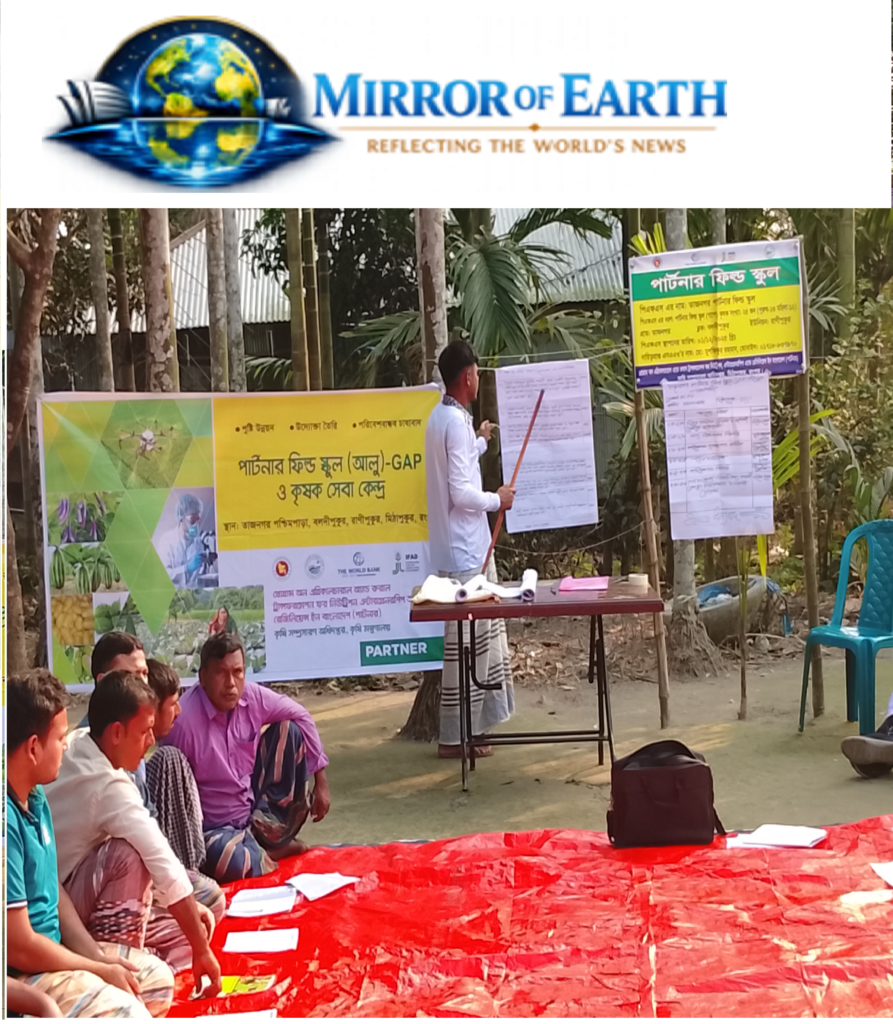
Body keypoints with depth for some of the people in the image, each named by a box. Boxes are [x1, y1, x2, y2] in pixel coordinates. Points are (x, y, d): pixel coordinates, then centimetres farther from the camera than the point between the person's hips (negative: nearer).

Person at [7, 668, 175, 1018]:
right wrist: (100, 970, -13)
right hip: (20, 973, -10)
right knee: (126, 1012, -24)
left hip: (50, 948, 10)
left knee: (157, 977, 13)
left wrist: (96, 954, 0)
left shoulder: (35, 798, 3)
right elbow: (19, 946, -26)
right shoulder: (7, 820, -28)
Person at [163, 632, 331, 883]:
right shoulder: (184, 720, -27)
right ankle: (278, 851, -1)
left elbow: (302, 716, 5)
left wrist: (321, 781, 5)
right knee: (229, 862, -39)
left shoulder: (253, 697, -10)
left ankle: (275, 834, 1)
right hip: (217, 826, -6)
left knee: (289, 728, -6)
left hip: (257, 808, 6)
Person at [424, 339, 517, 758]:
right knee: (465, 641, -3)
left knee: (480, 636, 15)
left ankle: (471, 723, 23)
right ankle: (455, 736, 4)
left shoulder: (442, 417, 13)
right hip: (464, 551, -10)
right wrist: (498, 499, -7)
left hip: (467, 547, 10)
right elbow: (462, 493, -22)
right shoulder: (456, 422, -17)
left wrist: (480, 442, 38)